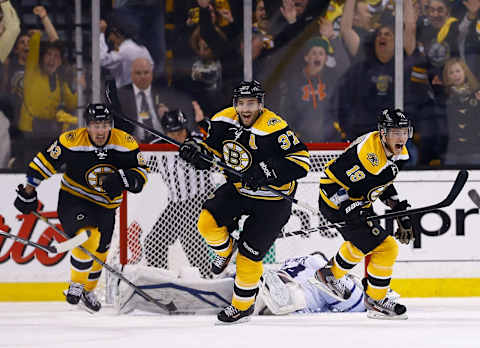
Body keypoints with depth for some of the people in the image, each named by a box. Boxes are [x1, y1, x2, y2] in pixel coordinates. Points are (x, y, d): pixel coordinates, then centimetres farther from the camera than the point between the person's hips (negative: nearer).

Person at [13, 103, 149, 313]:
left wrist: (123, 179, -28)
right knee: (87, 235, -29)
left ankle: (88, 291, 40)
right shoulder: (71, 141, -21)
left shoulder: (125, 143, -14)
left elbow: (142, 172, -7)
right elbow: (45, 162, -10)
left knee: (99, 251, 14)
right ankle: (76, 285, -12)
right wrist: (29, 191, -9)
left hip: (105, 205, 4)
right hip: (73, 199, -4)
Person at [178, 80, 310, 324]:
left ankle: (243, 306, 19)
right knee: (207, 221, -17)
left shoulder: (274, 128, -26)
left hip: (272, 200, -5)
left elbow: (301, 160, -27)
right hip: (238, 189, 5)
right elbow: (213, 148, 10)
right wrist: (196, 150, -13)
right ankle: (225, 250, 17)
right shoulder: (224, 121, -6)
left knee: (250, 254, -3)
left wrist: (267, 171, -36)